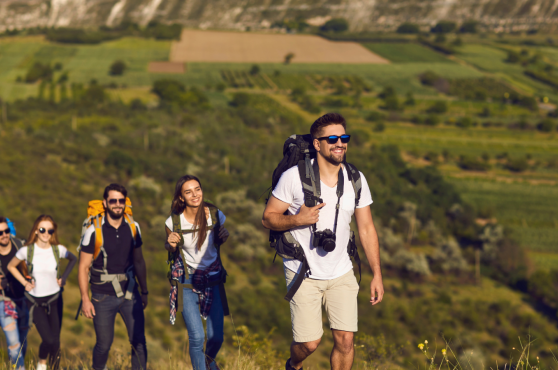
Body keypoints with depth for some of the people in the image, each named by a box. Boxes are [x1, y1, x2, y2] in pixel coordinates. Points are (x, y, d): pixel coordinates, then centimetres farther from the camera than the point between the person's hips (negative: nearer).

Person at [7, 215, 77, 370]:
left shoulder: (58, 250, -8)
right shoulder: (27, 251, -12)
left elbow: (73, 259, 14)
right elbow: (11, 266, 7)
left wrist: (64, 277, 3)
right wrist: (25, 283, -2)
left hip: (55, 299, 2)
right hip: (35, 301, -2)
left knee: (56, 341, -2)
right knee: (49, 340, -13)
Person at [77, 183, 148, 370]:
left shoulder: (133, 227, 2)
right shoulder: (94, 231, -10)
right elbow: (83, 267, -6)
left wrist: (144, 291, 15)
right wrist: (85, 299, -10)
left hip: (129, 294, 3)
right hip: (103, 297, -3)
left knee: (139, 340, -4)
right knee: (104, 344, 5)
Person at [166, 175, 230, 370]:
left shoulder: (215, 215, -8)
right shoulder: (173, 221, -12)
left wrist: (224, 236, -11)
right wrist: (171, 244, -16)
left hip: (213, 279, 2)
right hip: (186, 281, -2)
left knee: (216, 337, 2)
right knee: (196, 337, -12)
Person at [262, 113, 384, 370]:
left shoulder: (356, 180, -1)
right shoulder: (294, 177, -13)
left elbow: (366, 228, 5)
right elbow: (268, 218, -6)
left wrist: (377, 274, 2)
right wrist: (297, 220, -26)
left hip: (341, 274, 3)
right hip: (303, 274, -3)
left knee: (345, 339, -5)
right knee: (309, 343, -3)